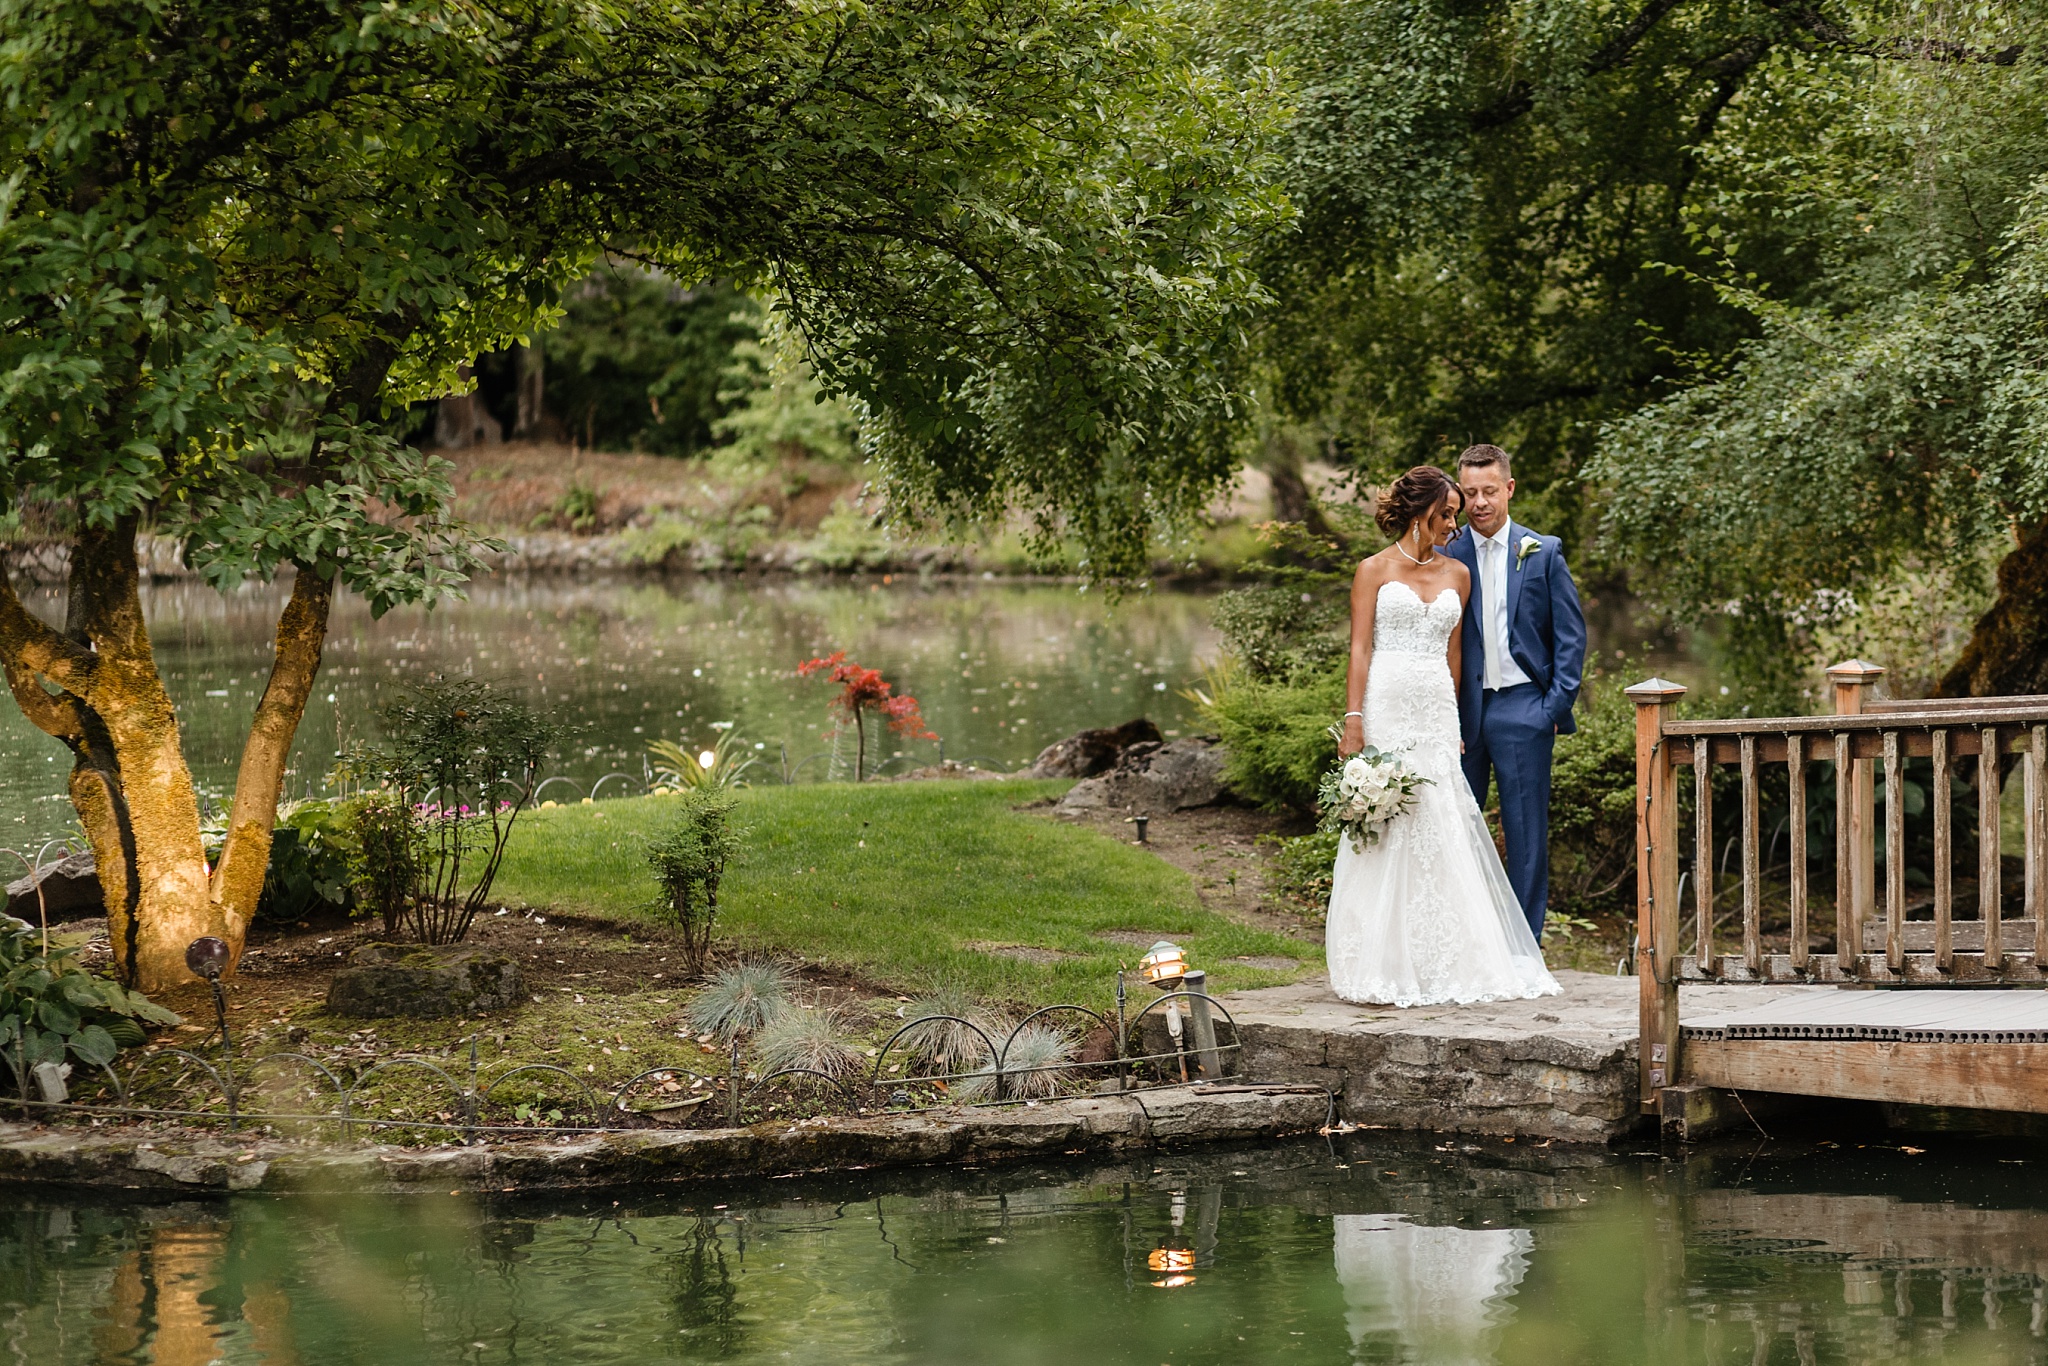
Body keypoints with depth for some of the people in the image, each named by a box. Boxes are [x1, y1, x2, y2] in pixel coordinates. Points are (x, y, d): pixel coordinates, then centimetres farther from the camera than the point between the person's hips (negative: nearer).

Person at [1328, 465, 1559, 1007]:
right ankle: (1385, 968, -1)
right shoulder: (1375, 571, 2)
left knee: (1442, 835, 1)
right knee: (1386, 835, -4)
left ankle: (1452, 965, 5)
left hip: (1436, 713, 4)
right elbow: (1360, 648, -4)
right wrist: (1353, 720, -12)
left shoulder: (1456, 575, 13)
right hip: (1386, 708, -4)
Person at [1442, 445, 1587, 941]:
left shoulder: (1543, 553, 4)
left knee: (1527, 834, 1)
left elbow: (1571, 634, 4)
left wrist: (1558, 705, -4)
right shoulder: (1446, 555, 6)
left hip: (1522, 709, -1)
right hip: (1461, 712, 1)